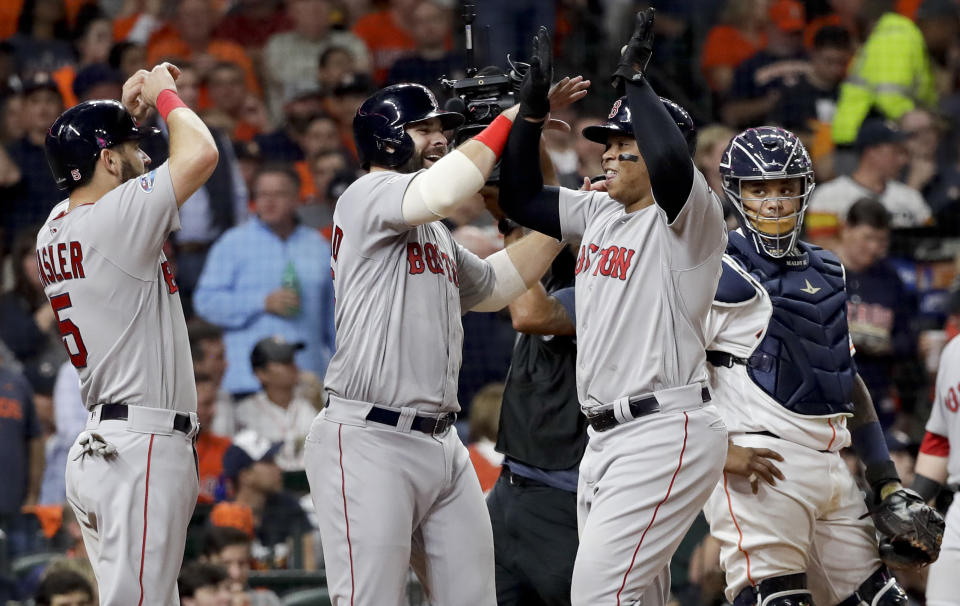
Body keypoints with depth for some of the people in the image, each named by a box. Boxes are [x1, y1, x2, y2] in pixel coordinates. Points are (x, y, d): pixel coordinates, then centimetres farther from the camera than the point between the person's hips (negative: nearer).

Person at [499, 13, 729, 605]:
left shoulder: (692, 217, -10)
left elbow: (672, 162, -31)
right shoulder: (600, 215, 16)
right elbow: (522, 198, 19)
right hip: (606, 438, 9)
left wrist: (634, 78, -19)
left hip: (667, 434, -9)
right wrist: (532, 108, 8)